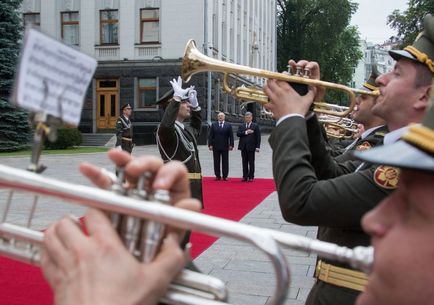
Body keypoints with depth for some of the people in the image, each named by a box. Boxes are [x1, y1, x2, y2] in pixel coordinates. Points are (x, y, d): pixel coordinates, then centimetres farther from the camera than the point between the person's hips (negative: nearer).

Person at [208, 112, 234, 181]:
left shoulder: (228, 125, 6)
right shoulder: (213, 125, 7)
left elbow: (231, 136, 3)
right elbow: (210, 136, 4)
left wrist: (231, 145, -5)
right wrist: (210, 144, -5)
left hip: (225, 147, -1)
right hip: (216, 147, 1)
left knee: (225, 162, 1)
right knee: (216, 162, 4)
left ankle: (225, 176, 6)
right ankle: (217, 176, 10)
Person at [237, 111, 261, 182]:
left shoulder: (255, 126, 3)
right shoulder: (241, 126, 13)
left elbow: (258, 137, -2)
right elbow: (238, 134, -1)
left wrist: (257, 147, -9)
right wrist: (245, 132, -15)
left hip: (251, 147, -3)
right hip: (243, 147, 3)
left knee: (251, 163, 0)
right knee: (244, 163, 6)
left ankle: (251, 177, 5)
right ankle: (245, 177, 11)